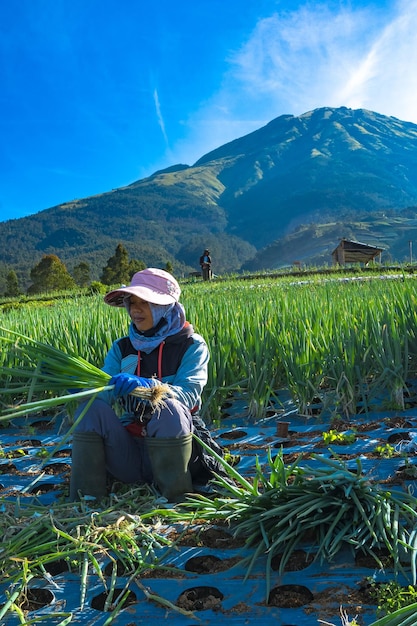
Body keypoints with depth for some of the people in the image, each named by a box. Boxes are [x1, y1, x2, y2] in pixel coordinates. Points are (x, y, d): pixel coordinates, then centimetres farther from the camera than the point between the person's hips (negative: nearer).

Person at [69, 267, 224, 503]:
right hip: (127, 449, 4)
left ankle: (178, 502, -21)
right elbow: (104, 393, -5)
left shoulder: (192, 345, -2)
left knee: (168, 408, -33)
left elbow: (188, 395, -19)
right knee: (92, 407, -21)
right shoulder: (121, 348, 9)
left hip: (172, 450, -3)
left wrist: (146, 386, -37)